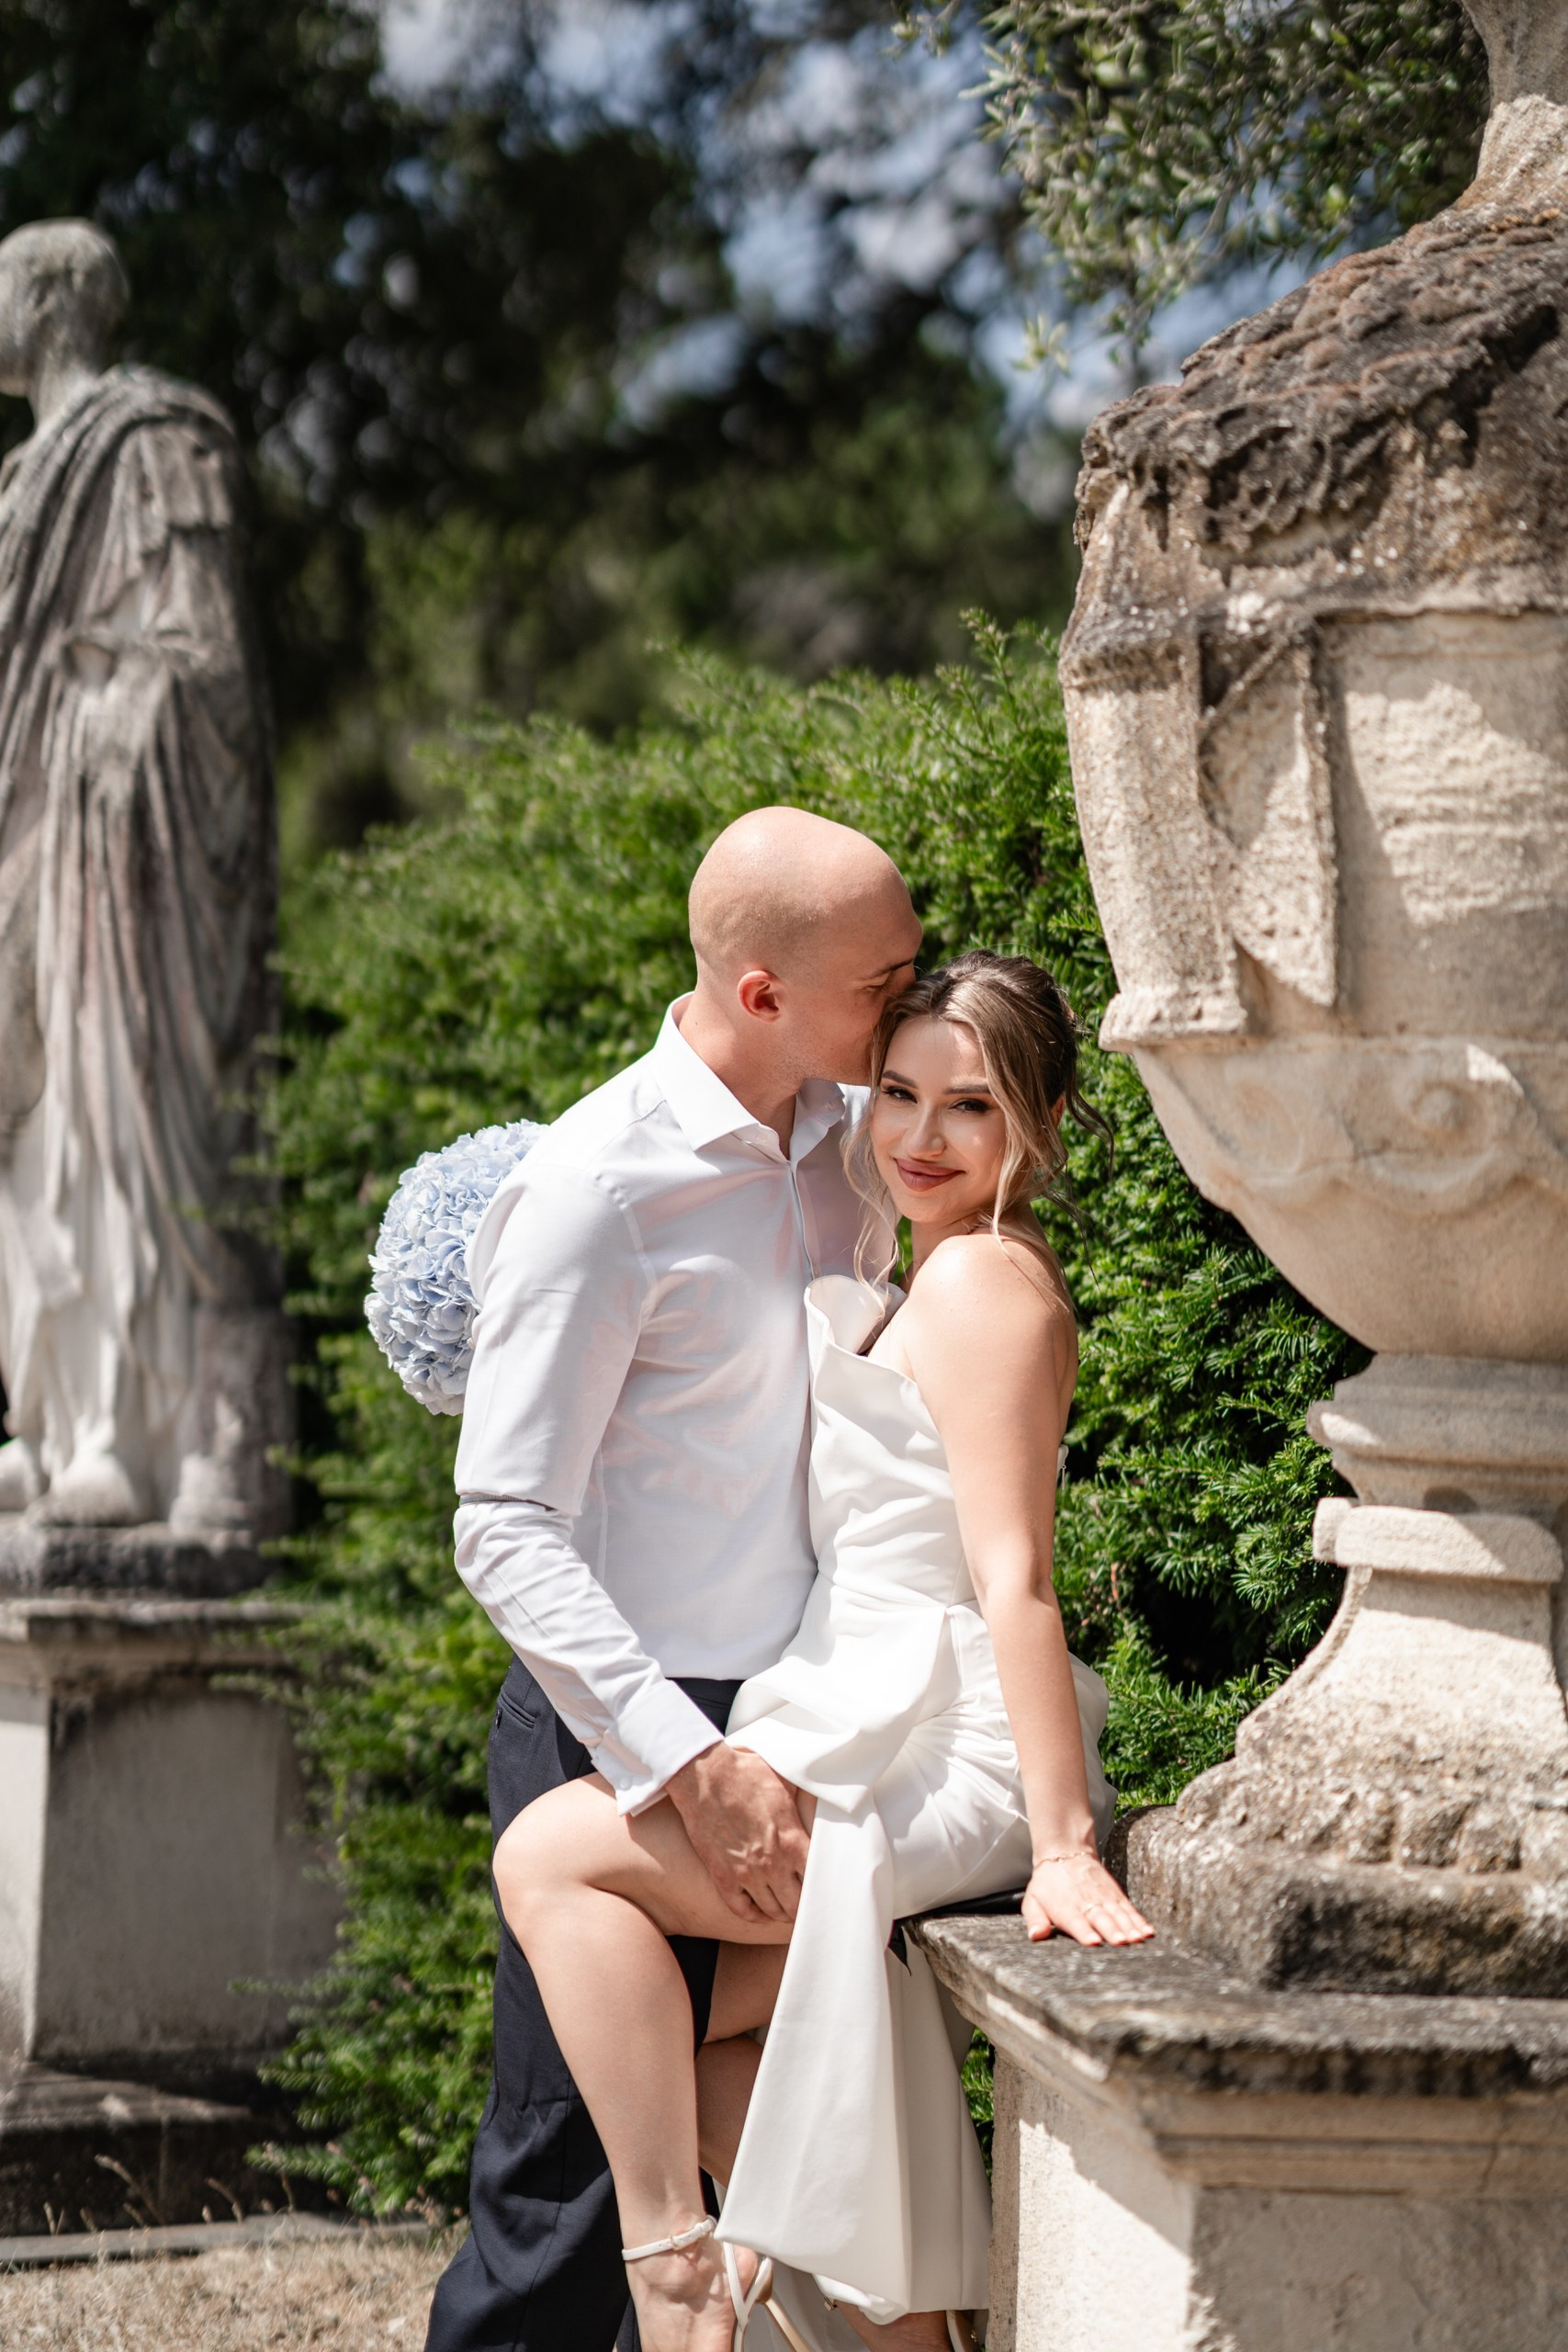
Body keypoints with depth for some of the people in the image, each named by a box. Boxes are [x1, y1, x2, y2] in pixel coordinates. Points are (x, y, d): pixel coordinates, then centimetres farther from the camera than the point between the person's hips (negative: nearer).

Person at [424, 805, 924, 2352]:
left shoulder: (850, 1137, 6)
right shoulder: (596, 1190, -16)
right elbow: (505, 1532, -18)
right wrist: (689, 1765, -27)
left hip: (789, 1721, 7)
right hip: (621, 1732, -7)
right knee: (574, 2187, -3)